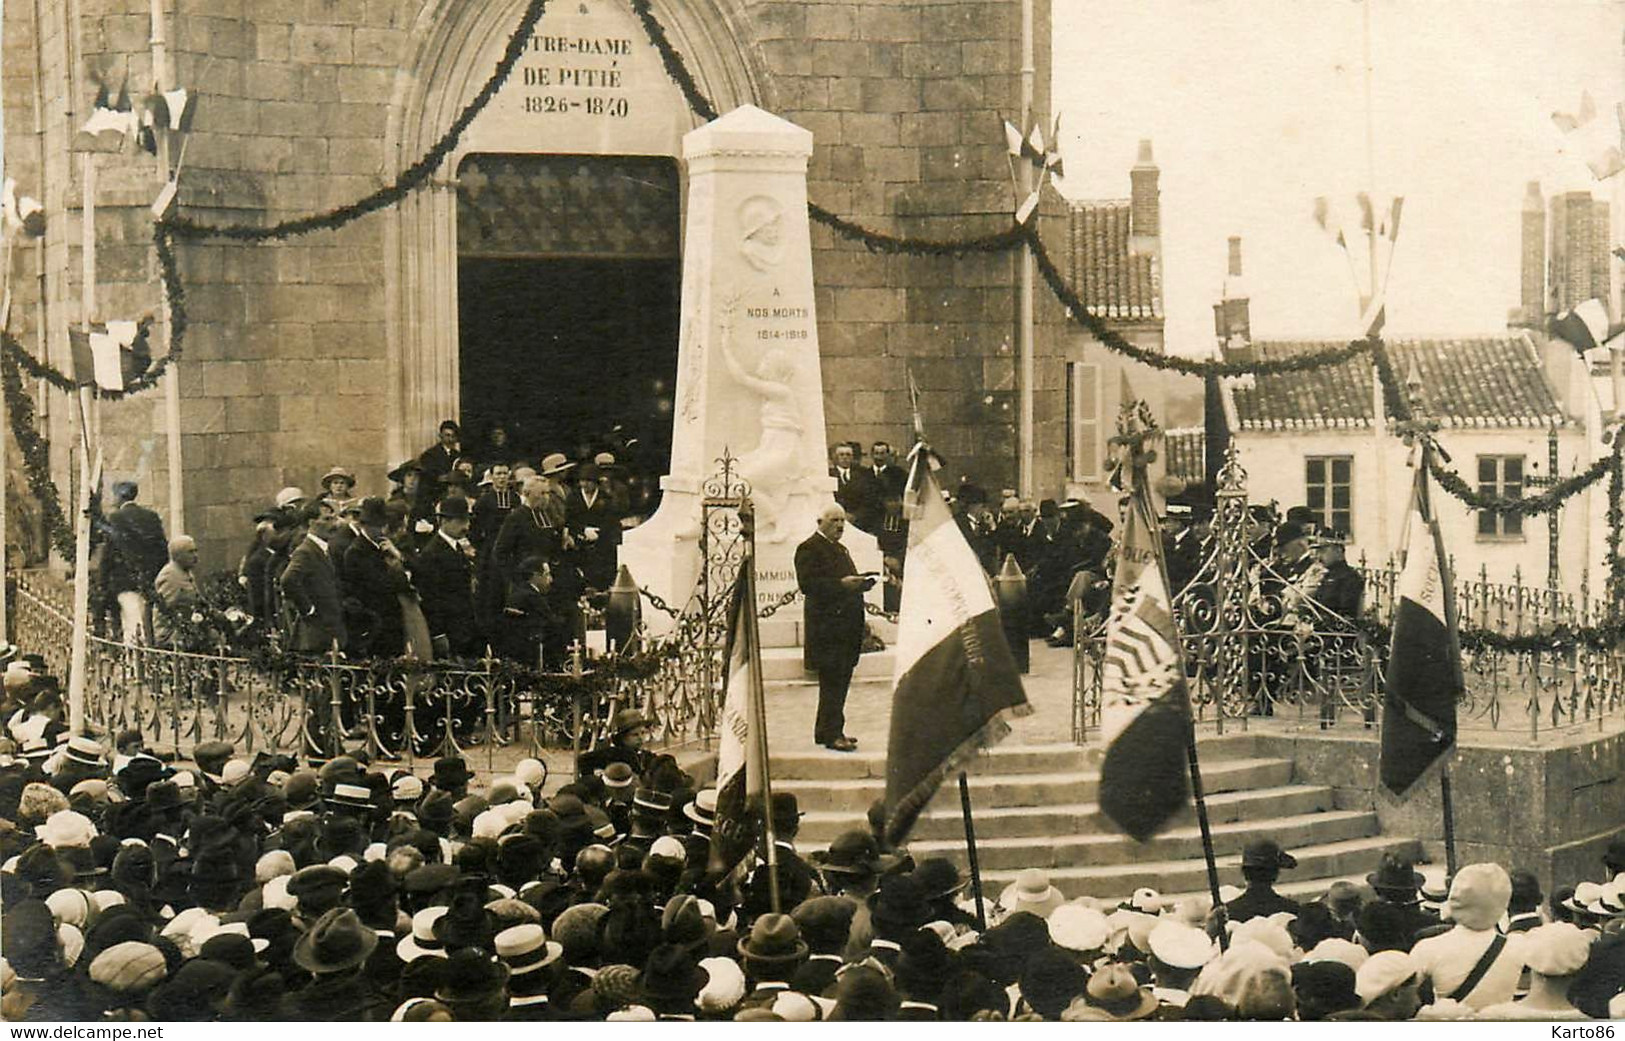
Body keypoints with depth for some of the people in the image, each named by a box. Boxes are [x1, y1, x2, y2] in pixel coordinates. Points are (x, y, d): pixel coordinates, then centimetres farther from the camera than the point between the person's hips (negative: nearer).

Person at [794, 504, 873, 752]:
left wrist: (860, 584, 6)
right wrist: (841, 584, -23)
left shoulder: (839, 549, 22)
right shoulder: (809, 549, -8)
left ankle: (825, 731, 19)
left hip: (846, 626, 10)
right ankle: (832, 734, -9)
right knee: (832, 680, -10)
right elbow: (807, 583, -18)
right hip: (827, 626, -10)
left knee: (839, 681, 11)